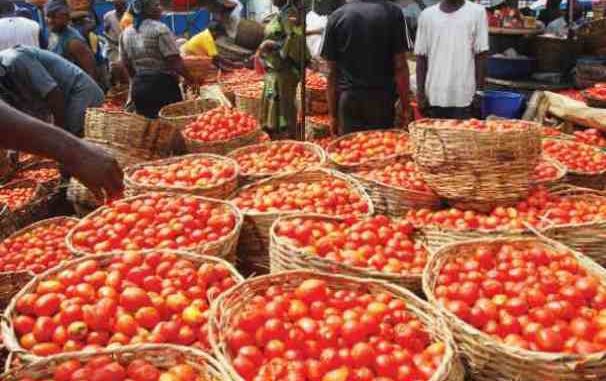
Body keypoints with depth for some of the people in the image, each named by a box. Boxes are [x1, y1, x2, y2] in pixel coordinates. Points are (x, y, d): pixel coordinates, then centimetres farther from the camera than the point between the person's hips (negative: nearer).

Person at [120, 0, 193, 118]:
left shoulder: (125, 34, 10)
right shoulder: (160, 29, -10)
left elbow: (128, 65, 15)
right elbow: (175, 61, -16)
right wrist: (191, 79, -8)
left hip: (138, 87, 7)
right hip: (163, 85, -7)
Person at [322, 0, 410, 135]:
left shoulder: (336, 17, 3)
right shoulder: (392, 12, -2)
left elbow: (332, 71, 4)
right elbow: (400, 66, -4)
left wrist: (333, 114, 9)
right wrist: (405, 107, 3)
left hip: (349, 100, 1)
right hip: (383, 99, -1)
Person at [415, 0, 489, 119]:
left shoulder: (477, 12, 1)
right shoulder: (427, 15, 6)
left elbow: (480, 54, 0)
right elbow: (421, 56, 7)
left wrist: (479, 90, -4)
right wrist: (420, 91, 2)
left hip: (464, 96, -2)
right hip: (434, 96, 2)